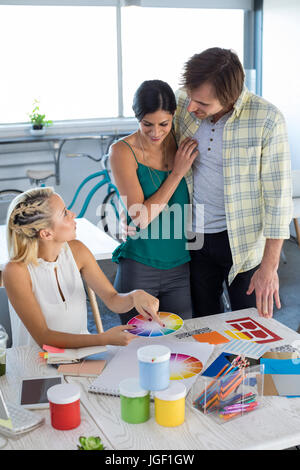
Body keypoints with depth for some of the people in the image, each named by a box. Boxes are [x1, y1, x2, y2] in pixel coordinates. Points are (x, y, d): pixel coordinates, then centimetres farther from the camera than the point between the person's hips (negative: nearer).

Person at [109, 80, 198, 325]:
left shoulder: (181, 144, 1)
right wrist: (177, 173, -14)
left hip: (181, 267, 4)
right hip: (139, 268, -3)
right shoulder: (123, 151, -10)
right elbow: (141, 217, -16)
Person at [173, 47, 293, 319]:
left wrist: (269, 266, -14)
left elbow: (278, 195, -14)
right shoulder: (183, 103, -5)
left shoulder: (267, 119, -17)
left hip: (245, 241, -3)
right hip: (195, 238, 3)